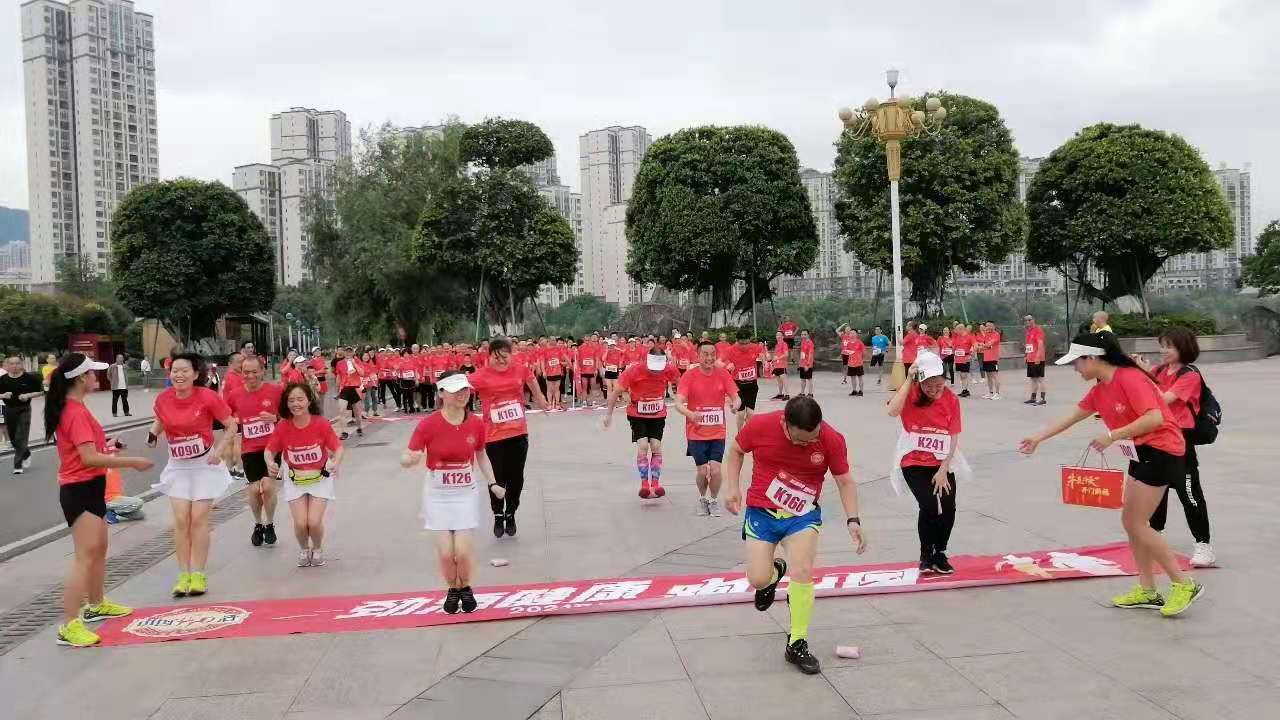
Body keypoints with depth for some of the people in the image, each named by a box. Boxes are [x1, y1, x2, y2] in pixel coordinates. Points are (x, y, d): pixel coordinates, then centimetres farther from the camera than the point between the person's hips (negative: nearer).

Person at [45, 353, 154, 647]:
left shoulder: (72, 408, 11)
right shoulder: (76, 412, -21)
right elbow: (89, 458, -27)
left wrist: (105, 446, 11)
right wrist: (132, 462, -23)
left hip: (88, 489, 11)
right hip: (80, 491, -11)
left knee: (99, 548, 23)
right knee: (85, 556, -13)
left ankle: (97, 605, 39)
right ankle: (69, 626, -13)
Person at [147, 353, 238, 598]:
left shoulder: (207, 397, -17)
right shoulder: (163, 399, -6)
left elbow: (232, 426, -8)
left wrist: (219, 449, -19)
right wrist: (152, 434, -1)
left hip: (205, 464, -3)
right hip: (177, 467, 3)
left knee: (198, 518, -2)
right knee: (181, 520, 0)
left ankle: (198, 574, 6)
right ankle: (183, 575, 8)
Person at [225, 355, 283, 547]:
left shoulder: (275, 391, -6)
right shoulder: (235, 396, 1)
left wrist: (276, 418, -17)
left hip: (271, 446, -2)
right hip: (249, 449, 2)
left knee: (268, 486, -11)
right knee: (254, 489, -1)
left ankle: (269, 525, 13)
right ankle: (258, 525, 25)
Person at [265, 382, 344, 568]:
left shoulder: (321, 424, -20)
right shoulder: (282, 427, -16)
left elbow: (338, 448, -13)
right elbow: (269, 451, -7)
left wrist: (335, 462, -33)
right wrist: (271, 464, -28)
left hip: (320, 478, -1)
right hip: (295, 480, 1)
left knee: (314, 522, -11)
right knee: (300, 523, -9)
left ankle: (317, 549, 23)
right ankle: (303, 549, 26)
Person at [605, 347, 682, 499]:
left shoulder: (669, 371, -20)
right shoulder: (633, 372, -25)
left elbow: (680, 382, 2)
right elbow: (616, 392, -15)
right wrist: (609, 414, -11)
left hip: (658, 415, 2)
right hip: (637, 415, -2)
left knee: (656, 447, -1)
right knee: (642, 447, -11)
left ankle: (655, 484, 8)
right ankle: (644, 484, -5)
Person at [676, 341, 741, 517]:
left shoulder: (723, 374, -3)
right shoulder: (689, 376, -9)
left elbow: (736, 397, -4)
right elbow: (678, 403, -17)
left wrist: (735, 404, -28)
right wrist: (690, 414, -38)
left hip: (718, 432, 1)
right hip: (696, 433, -1)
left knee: (715, 469, -9)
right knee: (702, 471, -1)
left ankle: (714, 500, 19)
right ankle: (702, 498, 30)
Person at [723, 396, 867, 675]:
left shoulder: (832, 440, -18)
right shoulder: (760, 425, -19)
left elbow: (845, 480, -4)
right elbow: (736, 450, 2)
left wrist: (853, 520, -13)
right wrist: (733, 487, -8)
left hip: (803, 515, 0)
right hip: (761, 511, 0)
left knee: (802, 573, -18)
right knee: (758, 580, -8)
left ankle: (797, 645, 1)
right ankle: (774, 572, 33)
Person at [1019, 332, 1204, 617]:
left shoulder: (1130, 379, -19)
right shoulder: (1099, 390, 9)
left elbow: (1155, 418, -28)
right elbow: (1071, 417, 18)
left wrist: (1112, 436, -26)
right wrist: (1038, 438, 21)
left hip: (1161, 452, -10)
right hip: (1142, 454, 10)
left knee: (1136, 523, -8)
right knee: (1130, 521, 10)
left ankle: (1184, 585, 0)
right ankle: (1147, 590, 17)